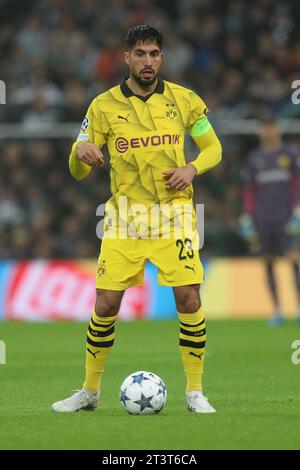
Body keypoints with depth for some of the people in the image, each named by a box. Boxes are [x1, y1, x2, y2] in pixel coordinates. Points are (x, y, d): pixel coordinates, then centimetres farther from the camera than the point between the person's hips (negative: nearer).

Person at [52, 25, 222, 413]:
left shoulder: (184, 100, 3)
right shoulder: (104, 106, 2)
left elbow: (213, 147, 12)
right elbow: (78, 173, 4)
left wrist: (192, 168, -9)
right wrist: (80, 151, -20)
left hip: (173, 213, 0)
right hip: (124, 217, 0)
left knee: (188, 298, -11)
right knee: (106, 304, -3)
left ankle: (195, 391, 1)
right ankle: (89, 391, 14)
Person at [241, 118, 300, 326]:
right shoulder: (254, 158, 13)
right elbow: (250, 190, 16)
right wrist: (247, 220, 11)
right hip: (262, 218, 3)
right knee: (268, 262, 1)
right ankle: (277, 311, 5)